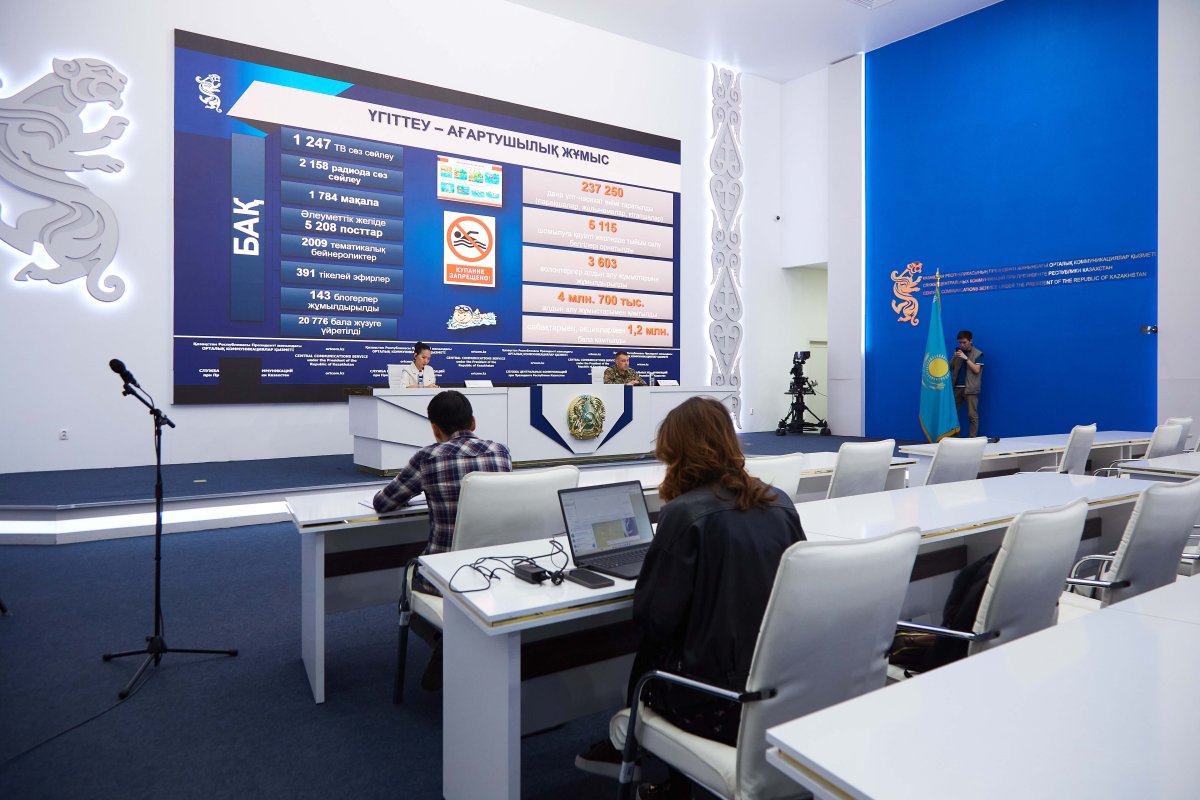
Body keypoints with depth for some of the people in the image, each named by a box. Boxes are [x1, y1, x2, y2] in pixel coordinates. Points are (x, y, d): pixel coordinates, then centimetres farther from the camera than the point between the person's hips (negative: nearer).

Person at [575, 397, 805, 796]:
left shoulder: (685, 513, -18)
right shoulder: (780, 503, 1)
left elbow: (654, 620, -16)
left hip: (717, 700, -5)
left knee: (651, 648, 24)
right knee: (665, 646, 27)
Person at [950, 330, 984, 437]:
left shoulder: (978, 354, -1)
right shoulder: (958, 352, 13)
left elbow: (977, 370, -11)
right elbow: (950, 368, 12)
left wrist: (966, 358, -17)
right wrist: (955, 357, -5)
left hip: (970, 388, -5)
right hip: (957, 387, 5)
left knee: (972, 415, -5)